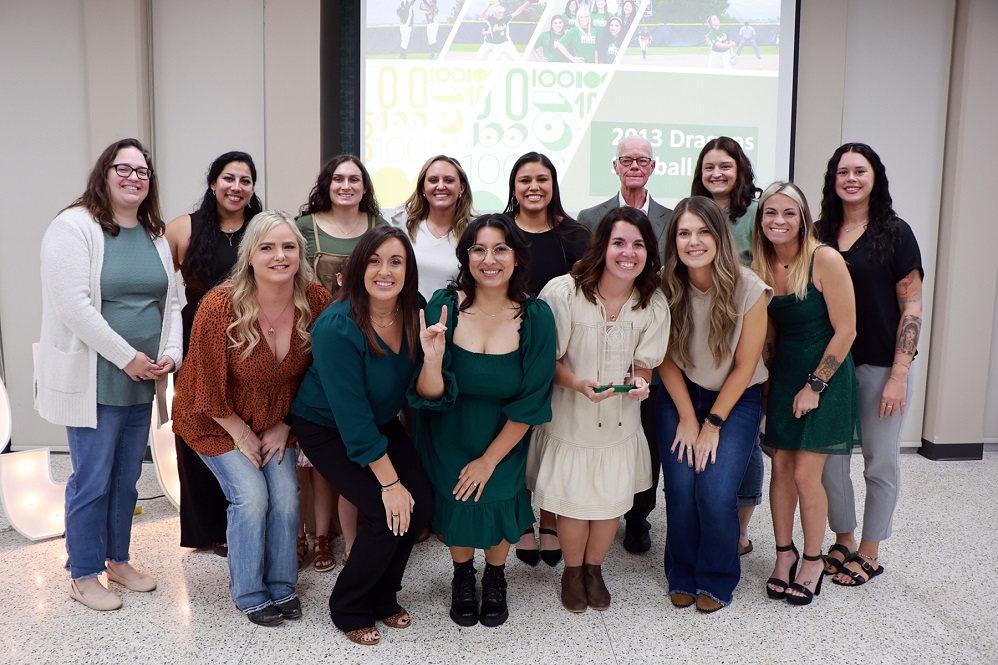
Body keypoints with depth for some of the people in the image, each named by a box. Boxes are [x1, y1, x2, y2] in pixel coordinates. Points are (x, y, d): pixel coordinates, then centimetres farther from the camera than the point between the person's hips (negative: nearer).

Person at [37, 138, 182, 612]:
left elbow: (170, 302, 14)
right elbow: (72, 305, -19)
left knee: (126, 477, 16)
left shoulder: (155, 235, 11)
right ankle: (83, 576, 18)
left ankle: (118, 560, 32)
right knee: (92, 480, 2)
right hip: (93, 380, -6)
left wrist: (171, 353, -2)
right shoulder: (74, 227, -10)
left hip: (142, 382, 7)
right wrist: (127, 357, -17)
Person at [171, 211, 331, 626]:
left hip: (275, 417, 3)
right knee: (251, 495, -12)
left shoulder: (317, 303, -18)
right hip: (215, 419, -3)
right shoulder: (219, 307, -28)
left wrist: (284, 426, -3)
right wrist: (242, 435, -10)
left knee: (286, 493, -5)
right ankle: (248, 593, 10)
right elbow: (210, 388, -18)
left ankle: (282, 586, 17)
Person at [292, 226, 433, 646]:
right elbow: (352, 418, -28)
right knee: (386, 514, -18)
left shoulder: (414, 313, -13)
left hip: (382, 421, 6)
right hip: (327, 429, -6)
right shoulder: (337, 328, -30)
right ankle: (349, 609, 9)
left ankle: (383, 597, 18)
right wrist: (389, 482, -24)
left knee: (421, 504, -9)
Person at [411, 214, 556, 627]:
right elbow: (430, 396, -18)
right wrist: (432, 359, -39)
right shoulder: (444, 306, -18)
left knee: (496, 501, -4)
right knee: (457, 504, 0)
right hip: (448, 434, 0)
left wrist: (489, 460, -10)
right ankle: (462, 576, 37)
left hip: (504, 436, 0)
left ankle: (495, 577, 33)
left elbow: (531, 403, -12)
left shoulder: (535, 316, -18)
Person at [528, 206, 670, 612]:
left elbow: (645, 363, 4)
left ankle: (594, 568, 39)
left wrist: (638, 383, -19)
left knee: (613, 500, 11)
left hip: (620, 420, 3)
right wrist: (578, 384, -28)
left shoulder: (653, 303, -6)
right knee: (573, 500, 5)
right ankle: (572, 570, 34)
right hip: (569, 416, -3)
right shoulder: (563, 292, -18)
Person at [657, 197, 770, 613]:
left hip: (736, 399, -1)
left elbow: (744, 367, -10)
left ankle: (717, 581, 12)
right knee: (680, 488, -10)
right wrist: (687, 418, -6)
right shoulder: (665, 287, -12)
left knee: (716, 492, -14)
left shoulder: (749, 289, -18)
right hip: (680, 395, 2)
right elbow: (666, 358, -2)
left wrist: (713, 424, -9)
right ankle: (681, 577, 15)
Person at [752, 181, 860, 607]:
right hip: (783, 375, 5)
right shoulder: (761, 267, 1)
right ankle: (784, 552, 24)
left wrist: (815, 385, -12)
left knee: (805, 474, -3)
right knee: (781, 465, 6)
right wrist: (770, 379, 5)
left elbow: (845, 330, -14)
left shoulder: (825, 260, -15)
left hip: (826, 374, -5)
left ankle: (813, 561, 18)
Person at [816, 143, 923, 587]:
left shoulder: (895, 233, -4)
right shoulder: (821, 234, 7)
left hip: (881, 365, -3)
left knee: (880, 463, 8)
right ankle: (843, 541, 26)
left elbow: (911, 307, -6)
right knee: (830, 460, 7)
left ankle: (870, 553, 23)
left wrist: (899, 374, -12)